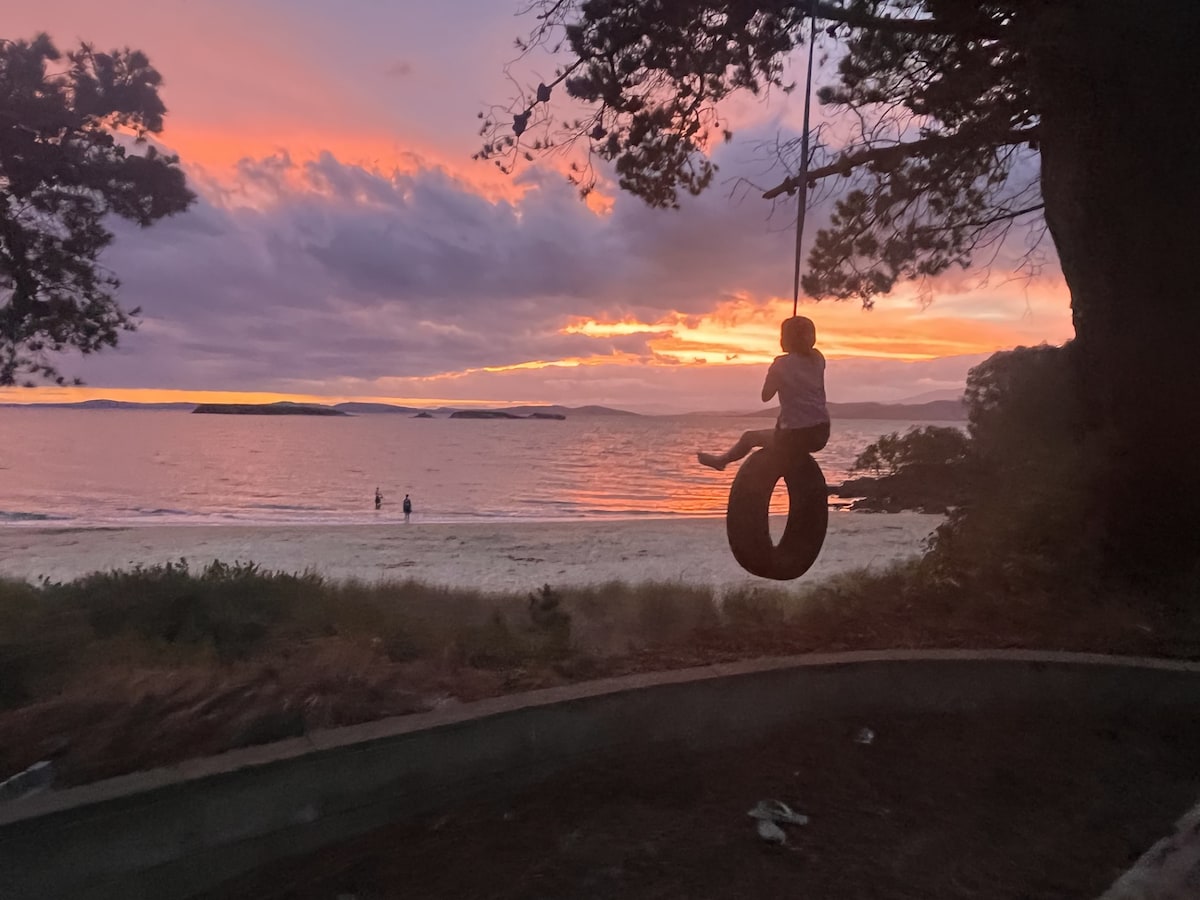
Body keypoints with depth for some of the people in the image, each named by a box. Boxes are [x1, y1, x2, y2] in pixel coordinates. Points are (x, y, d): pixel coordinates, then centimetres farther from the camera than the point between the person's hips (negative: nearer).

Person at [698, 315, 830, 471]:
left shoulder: (782, 364, -9)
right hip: (821, 433, 5)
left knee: (750, 437, 19)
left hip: (797, 436, -5)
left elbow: (765, 396, 1)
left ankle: (721, 460, 41)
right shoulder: (818, 358, 5)